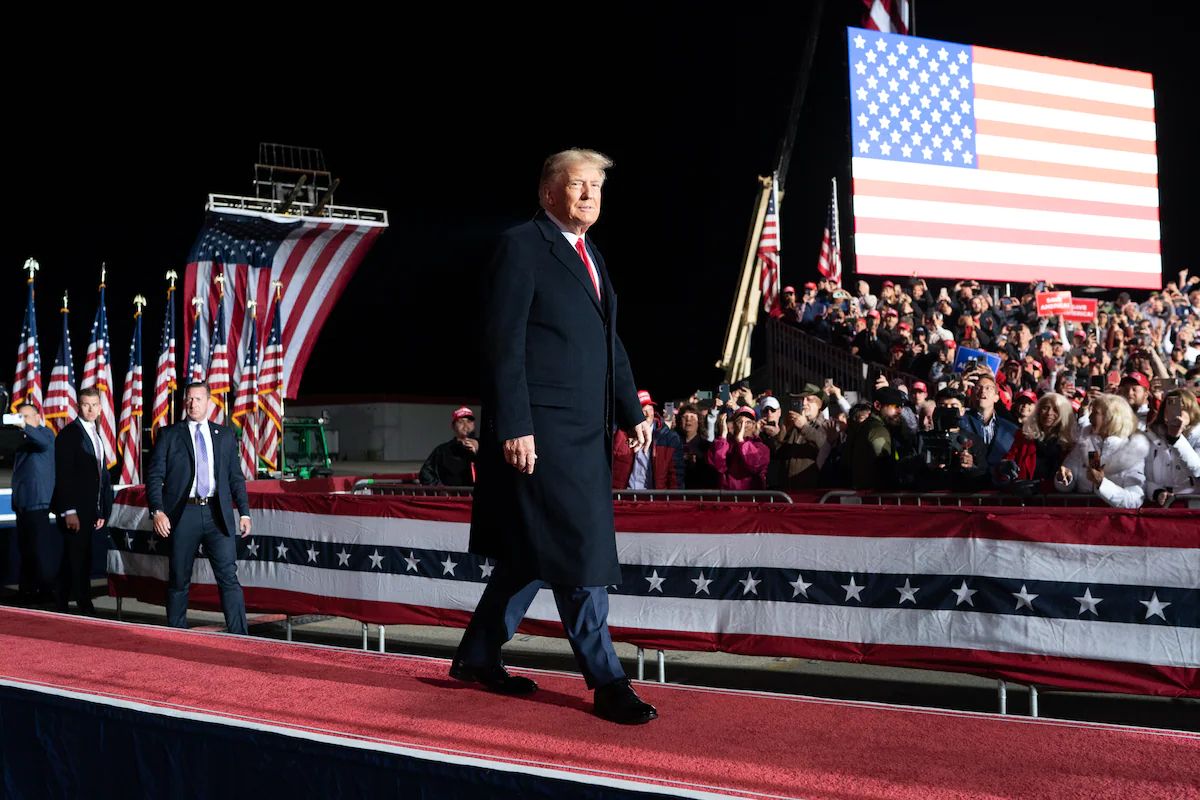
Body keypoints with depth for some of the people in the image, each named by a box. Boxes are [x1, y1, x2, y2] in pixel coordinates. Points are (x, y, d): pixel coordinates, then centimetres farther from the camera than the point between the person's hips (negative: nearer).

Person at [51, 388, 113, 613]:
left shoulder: (96, 435, 16)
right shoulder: (68, 434, -8)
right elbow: (63, 476, -14)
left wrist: (102, 511, 13)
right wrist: (69, 511, -19)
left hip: (88, 511, 8)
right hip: (73, 510, -8)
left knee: (72, 561, 12)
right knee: (79, 561, -6)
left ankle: (62, 606, 18)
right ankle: (85, 607, -2)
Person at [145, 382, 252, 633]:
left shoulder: (225, 435, 13)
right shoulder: (168, 435, 6)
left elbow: (236, 477, 13)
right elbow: (154, 476, 1)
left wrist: (244, 513, 6)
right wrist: (157, 511, -12)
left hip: (218, 515, 1)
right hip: (183, 514, -1)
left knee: (228, 577, -5)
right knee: (179, 580, 7)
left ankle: (238, 636, -4)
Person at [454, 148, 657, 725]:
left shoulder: (591, 257, 19)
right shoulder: (521, 246, -7)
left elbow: (611, 344, 22)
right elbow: (503, 344, -13)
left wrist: (631, 413, 12)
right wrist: (514, 427, -18)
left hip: (586, 433, 9)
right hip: (541, 430, -9)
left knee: (532, 554, 14)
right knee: (578, 553, -6)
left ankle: (477, 658, 27)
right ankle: (606, 682, 3)